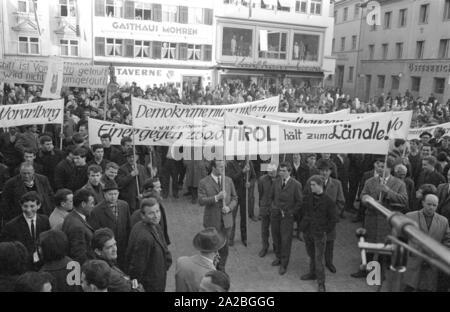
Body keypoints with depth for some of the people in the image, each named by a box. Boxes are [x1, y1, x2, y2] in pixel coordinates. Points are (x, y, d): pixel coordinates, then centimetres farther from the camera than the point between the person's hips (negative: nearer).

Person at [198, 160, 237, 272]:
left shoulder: (228, 180, 5)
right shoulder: (204, 182, -6)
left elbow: (234, 198, 10)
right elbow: (201, 201, -14)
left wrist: (229, 207, -9)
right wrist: (216, 197, -25)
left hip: (226, 220, 3)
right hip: (212, 221, -3)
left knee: (224, 248, 12)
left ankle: (221, 269, 31)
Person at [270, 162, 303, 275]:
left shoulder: (296, 184, -10)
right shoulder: (276, 182, 4)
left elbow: (299, 201, -5)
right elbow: (271, 196, 17)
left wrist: (292, 212, -6)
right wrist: (274, 207, 10)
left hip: (287, 216, -4)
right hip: (275, 214, 4)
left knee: (285, 240, -1)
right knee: (276, 237, 11)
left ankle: (284, 265, 11)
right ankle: (278, 257, 32)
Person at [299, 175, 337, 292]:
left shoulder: (328, 201, -12)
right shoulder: (308, 197, 1)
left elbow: (333, 219, -6)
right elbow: (303, 211, 15)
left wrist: (326, 232, -7)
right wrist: (302, 225, 10)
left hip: (320, 234, -5)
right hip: (308, 232, 5)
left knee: (319, 259, -1)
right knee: (311, 255, 19)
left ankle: (321, 283, 11)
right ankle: (312, 273, 38)